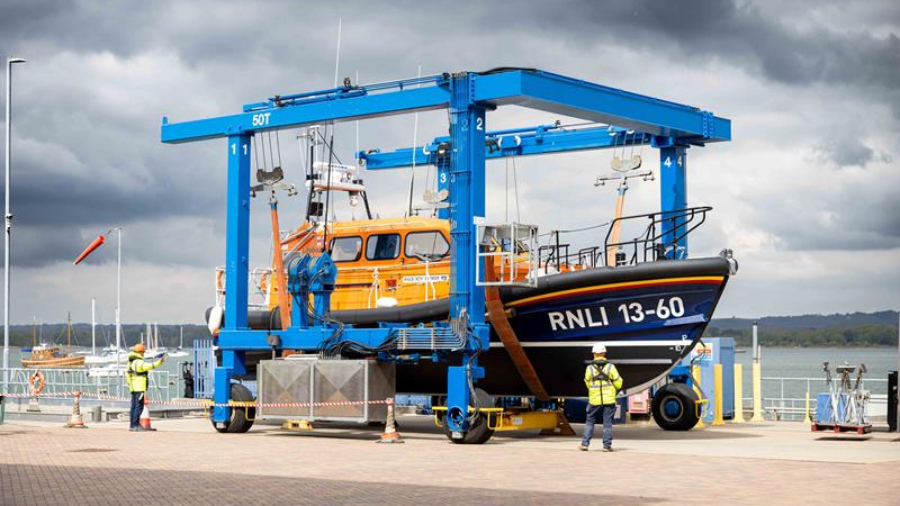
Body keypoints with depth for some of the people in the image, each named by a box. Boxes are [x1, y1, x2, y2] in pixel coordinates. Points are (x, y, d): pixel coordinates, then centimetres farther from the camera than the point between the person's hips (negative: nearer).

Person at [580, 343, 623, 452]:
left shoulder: (590, 368, -2)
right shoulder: (610, 366, -3)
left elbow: (587, 383, 9)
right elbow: (618, 383, 0)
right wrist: (615, 391, 20)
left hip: (594, 399, 0)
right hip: (609, 399, 0)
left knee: (590, 421, 10)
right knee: (607, 422, 5)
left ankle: (585, 443, 7)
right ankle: (607, 445, 5)